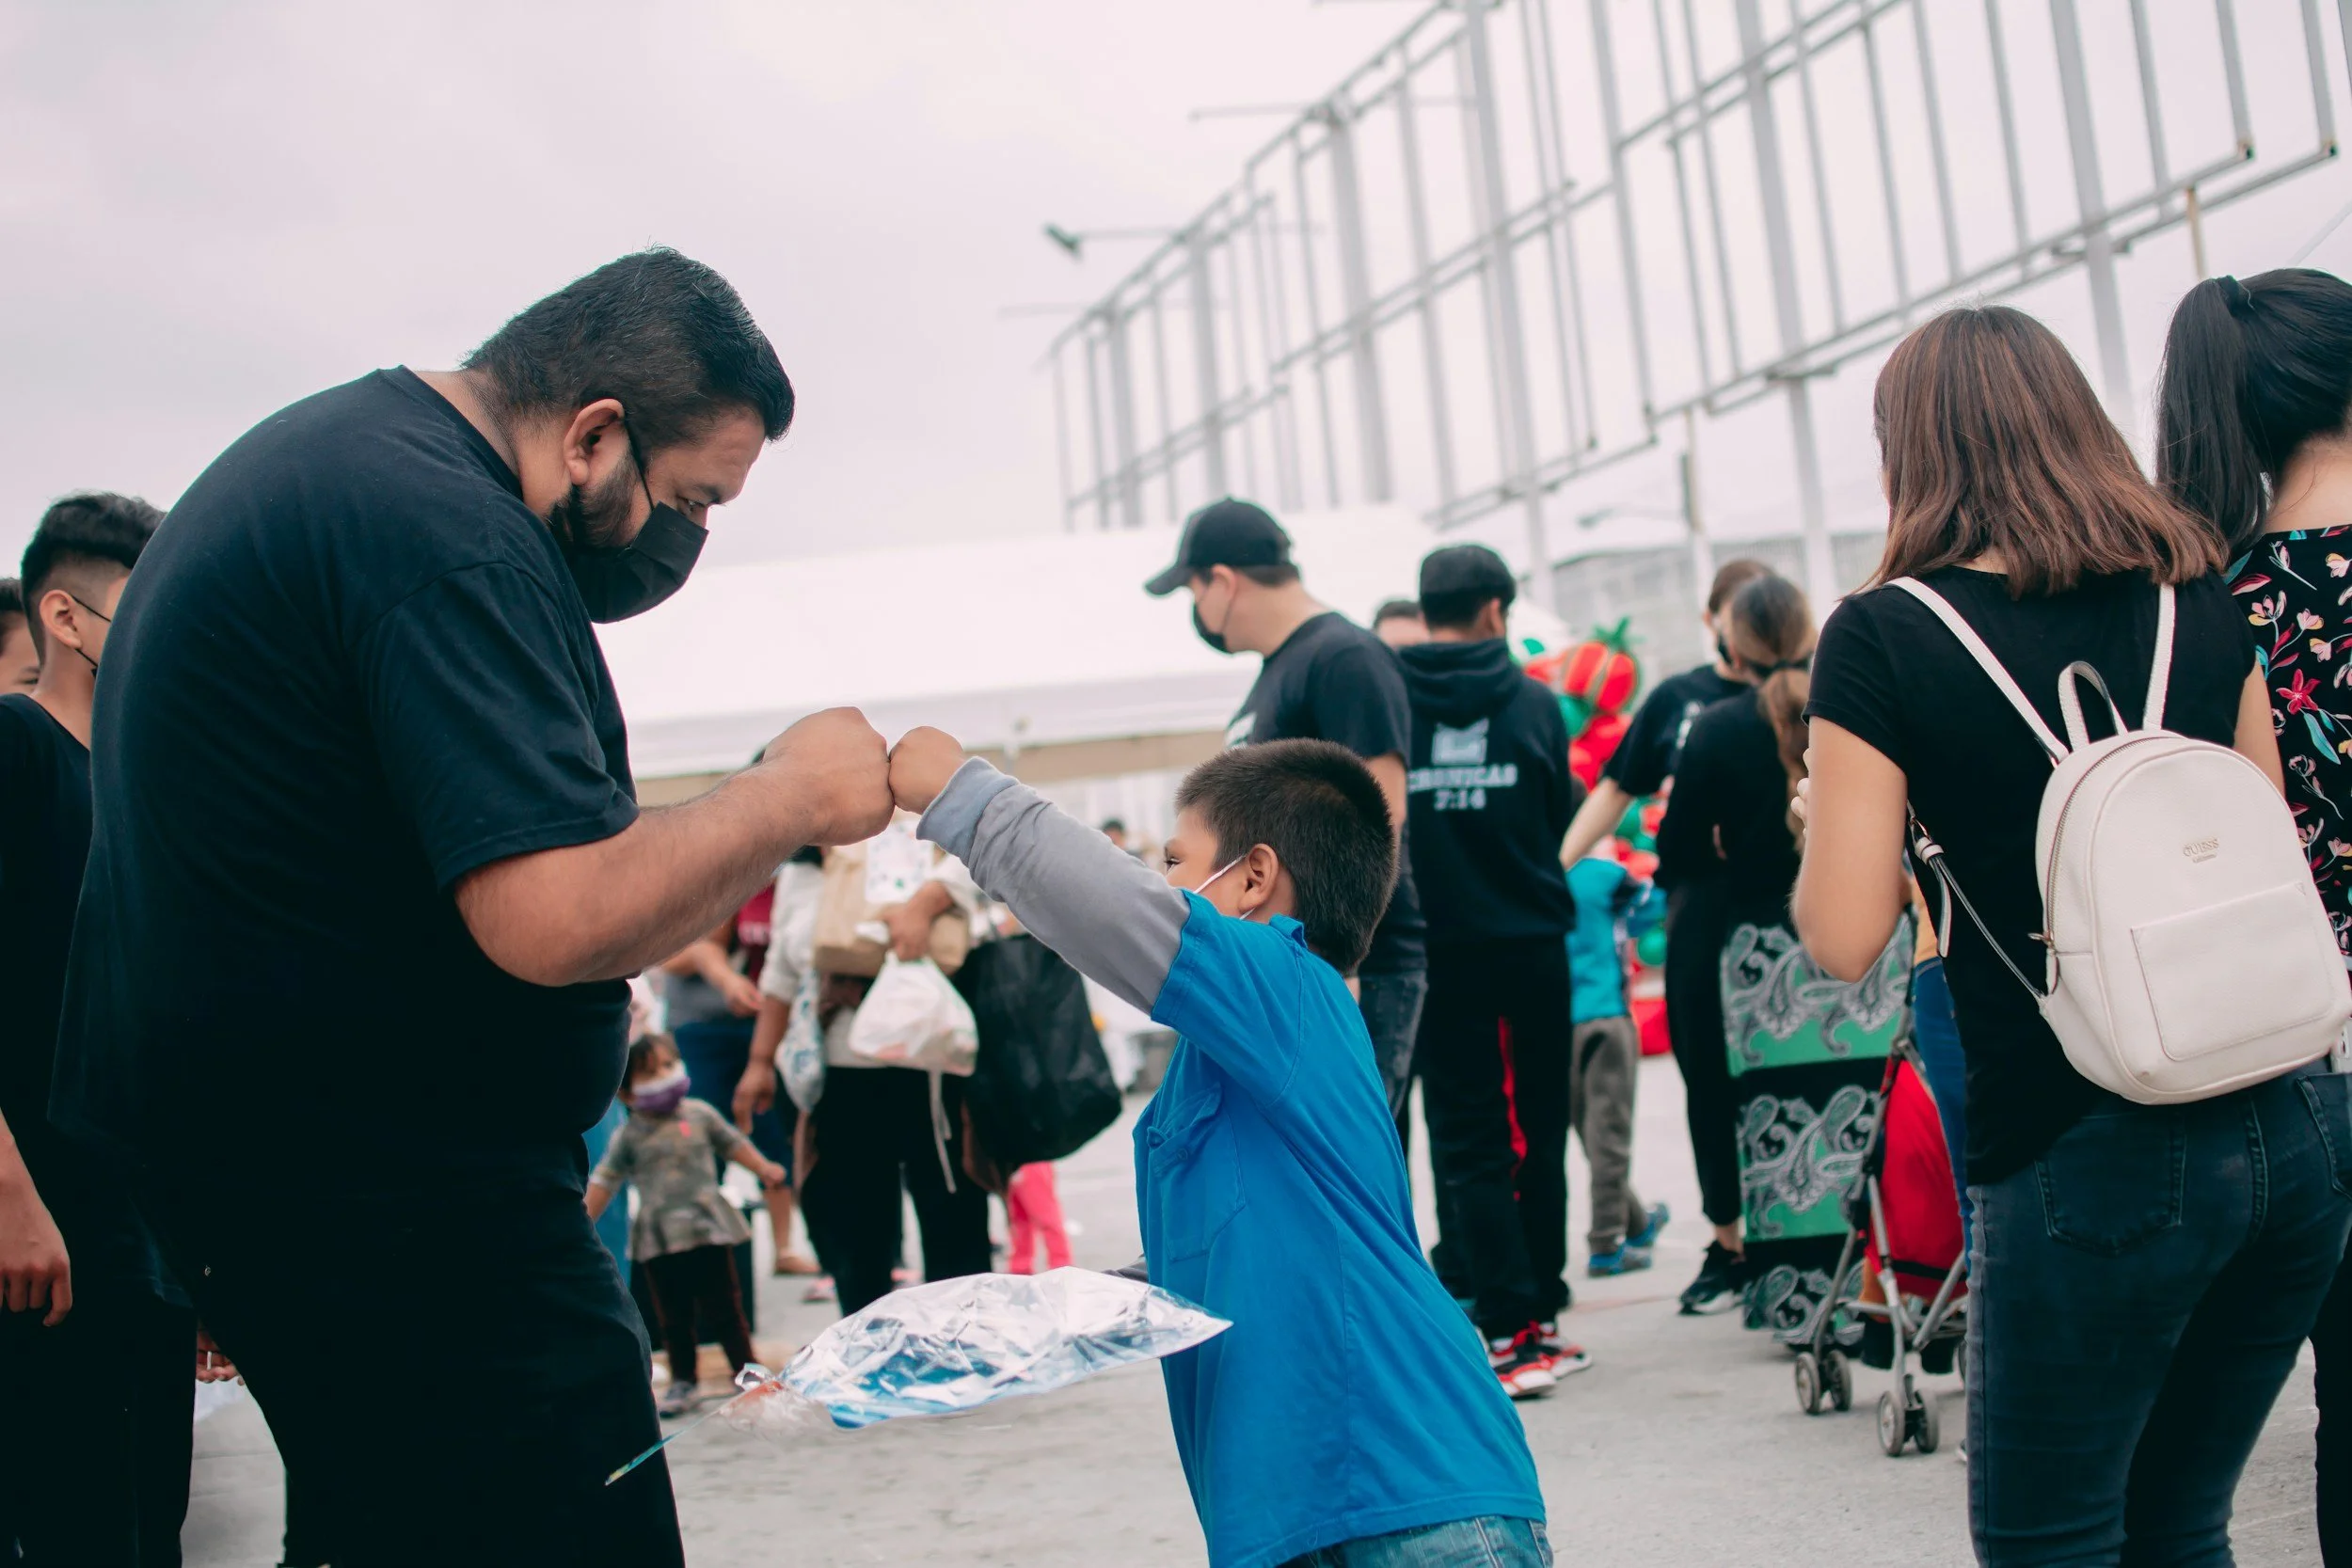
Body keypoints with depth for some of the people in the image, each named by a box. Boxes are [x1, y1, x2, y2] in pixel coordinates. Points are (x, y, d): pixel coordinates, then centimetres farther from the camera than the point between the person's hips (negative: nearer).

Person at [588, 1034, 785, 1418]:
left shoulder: (699, 1115, 2)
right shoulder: (629, 1137, 0)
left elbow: (732, 1143, 15)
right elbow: (604, 1181, 0)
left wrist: (763, 1168, 7)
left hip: (708, 1227, 0)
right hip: (659, 1238, 0)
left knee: (723, 1307, 4)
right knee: (673, 1316, 7)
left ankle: (746, 1371, 13)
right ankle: (682, 1382, 18)